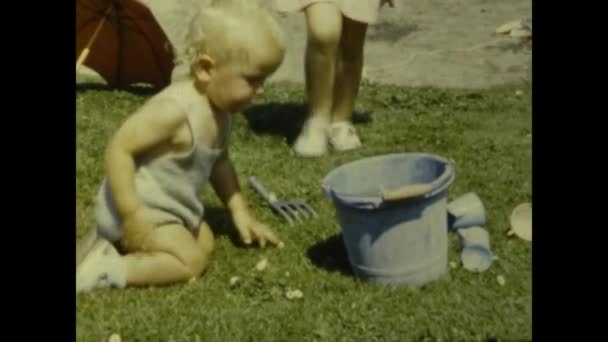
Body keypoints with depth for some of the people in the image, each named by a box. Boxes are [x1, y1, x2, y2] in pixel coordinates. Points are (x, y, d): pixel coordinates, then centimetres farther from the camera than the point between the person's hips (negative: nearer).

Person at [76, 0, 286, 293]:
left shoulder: (220, 110, -1)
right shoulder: (175, 109, -31)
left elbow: (218, 162, 16)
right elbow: (119, 149, -30)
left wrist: (240, 212, 13)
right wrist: (130, 213, -31)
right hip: (143, 209, -9)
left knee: (205, 243, 16)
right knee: (192, 261, -12)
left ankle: (114, 239, 13)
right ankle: (107, 269, -11)